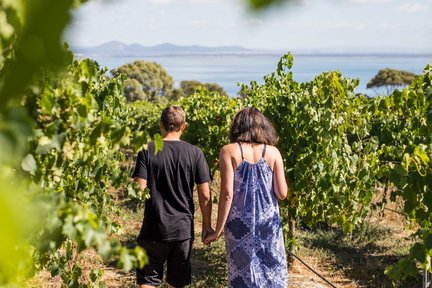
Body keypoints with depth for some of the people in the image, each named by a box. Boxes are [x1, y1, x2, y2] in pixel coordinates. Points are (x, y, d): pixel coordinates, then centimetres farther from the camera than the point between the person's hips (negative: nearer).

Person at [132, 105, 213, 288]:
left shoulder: (147, 150, -7)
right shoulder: (195, 153, -3)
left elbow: (139, 189, -13)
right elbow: (205, 194, -3)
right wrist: (206, 225, 8)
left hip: (154, 230, -2)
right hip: (184, 229, 2)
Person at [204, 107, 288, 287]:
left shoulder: (229, 151, -3)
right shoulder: (273, 152, 2)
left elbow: (227, 194, -9)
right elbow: (282, 194, 0)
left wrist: (218, 230, -3)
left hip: (240, 224, -1)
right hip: (268, 222, 1)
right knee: (273, 273, 11)